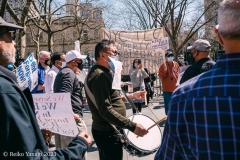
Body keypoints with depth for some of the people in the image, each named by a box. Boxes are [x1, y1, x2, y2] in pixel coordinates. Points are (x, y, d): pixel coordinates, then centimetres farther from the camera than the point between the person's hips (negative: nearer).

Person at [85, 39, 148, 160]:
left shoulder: (104, 72, 13)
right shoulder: (99, 75, -22)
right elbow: (106, 110, -29)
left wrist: (131, 96, 17)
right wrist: (132, 126, -30)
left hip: (109, 130, 11)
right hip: (108, 132, -11)